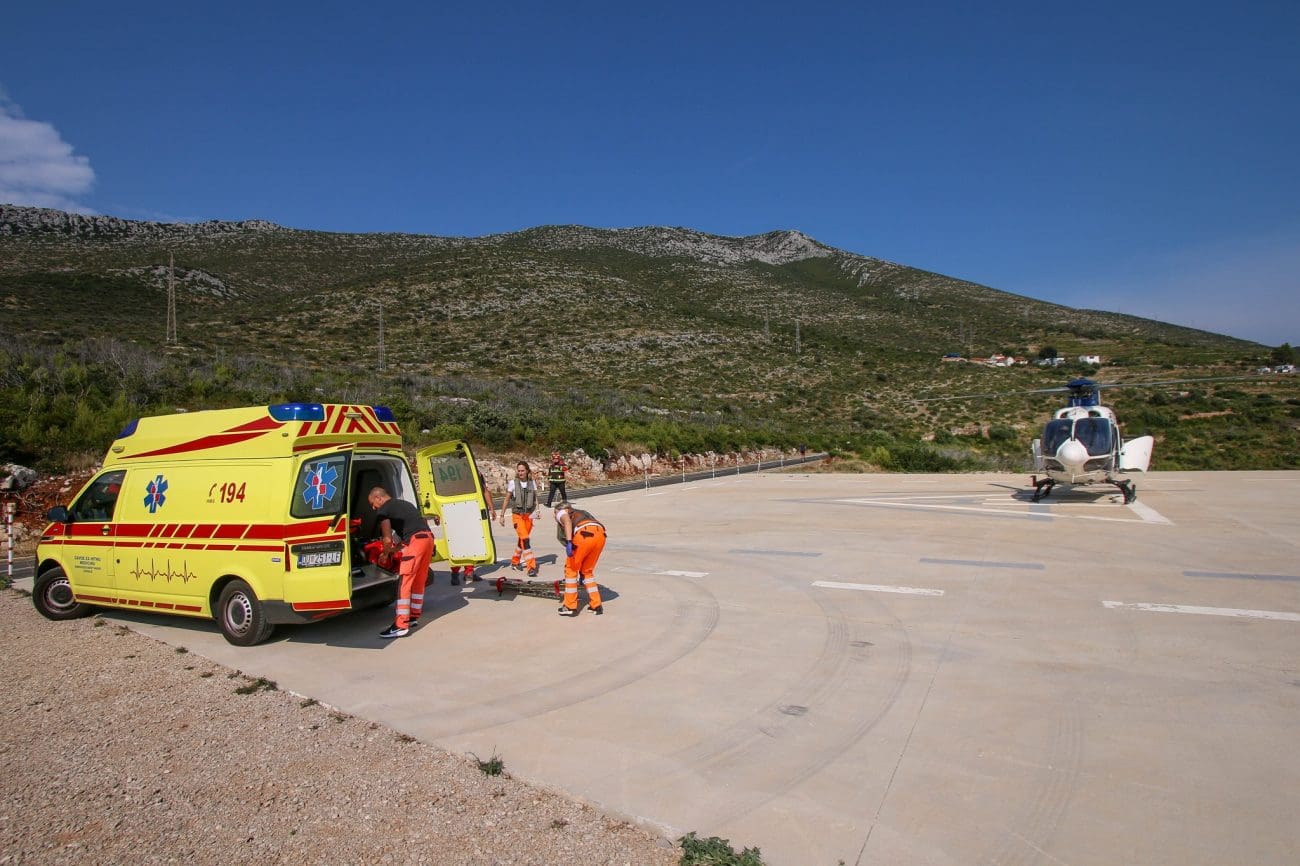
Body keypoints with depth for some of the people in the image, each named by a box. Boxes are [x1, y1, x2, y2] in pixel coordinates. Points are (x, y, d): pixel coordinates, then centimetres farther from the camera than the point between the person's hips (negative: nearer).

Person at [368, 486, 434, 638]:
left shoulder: (383, 510, 5)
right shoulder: (404, 504, 29)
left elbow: (388, 539, 1)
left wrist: (385, 554, 20)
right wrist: (394, 549, 33)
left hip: (415, 540, -8)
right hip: (428, 537, 8)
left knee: (404, 583, -6)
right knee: (419, 581, 18)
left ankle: (401, 626, -9)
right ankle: (414, 617, 28)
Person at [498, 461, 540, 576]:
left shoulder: (532, 483, 3)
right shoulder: (513, 483, -4)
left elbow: (535, 498, 6)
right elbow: (507, 500, 2)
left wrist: (536, 510, -12)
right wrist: (502, 515, 2)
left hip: (529, 515, 3)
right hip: (517, 515, -3)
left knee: (522, 539, 13)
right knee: (525, 539, -14)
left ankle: (515, 562, 34)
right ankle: (531, 567, -16)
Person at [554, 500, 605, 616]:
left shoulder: (561, 513, 25)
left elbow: (567, 521, -5)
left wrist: (568, 542, -16)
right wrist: (582, 573, 47)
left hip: (584, 535, -6)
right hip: (600, 535, 6)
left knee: (571, 569, 12)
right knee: (588, 570, 23)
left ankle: (570, 607, 17)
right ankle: (596, 605, 24)